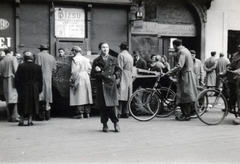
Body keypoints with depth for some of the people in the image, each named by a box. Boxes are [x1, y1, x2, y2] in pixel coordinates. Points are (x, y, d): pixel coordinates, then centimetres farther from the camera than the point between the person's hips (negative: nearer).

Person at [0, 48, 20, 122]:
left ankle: (10, 117, 11)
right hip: (12, 79, -6)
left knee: (8, 99, 9)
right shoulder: (13, 58, -3)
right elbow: (16, 70, -12)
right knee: (15, 97, -9)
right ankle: (15, 116, -18)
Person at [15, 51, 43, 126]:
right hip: (34, 89, 1)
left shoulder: (21, 66, -7)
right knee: (32, 104, 9)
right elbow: (40, 80, 1)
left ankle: (21, 121, 12)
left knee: (22, 104, 10)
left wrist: (18, 88, 4)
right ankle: (30, 120, 7)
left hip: (23, 89, -1)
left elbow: (17, 79, -6)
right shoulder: (37, 67, -2)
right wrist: (39, 90, 8)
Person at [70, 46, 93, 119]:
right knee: (86, 95, 10)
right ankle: (87, 113, 12)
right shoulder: (86, 59, 11)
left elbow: (74, 71, -15)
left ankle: (80, 113, -5)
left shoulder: (75, 59, -10)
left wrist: (72, 80, -9)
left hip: (78, 79, -7)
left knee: (79, 96, -4)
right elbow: (89, 69, 10)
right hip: (86, 79, 7)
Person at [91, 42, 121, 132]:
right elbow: (93, 74, 5)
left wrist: (114, 76, -3)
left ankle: (116, 123, 12)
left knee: (112, 105, -5)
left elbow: (119, 71, 14)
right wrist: (100, 74, -10)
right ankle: (105, 125, 12)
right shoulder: (96, 61, 8)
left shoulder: (114, 60, 10)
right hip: (101, 85, 0)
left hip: (111, 85, 0)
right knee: (102, 106, 1)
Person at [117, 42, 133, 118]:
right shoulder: (130, 56, 17)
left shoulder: (121, 55, -6)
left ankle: (119, 112, -12)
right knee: (127, 96, 9)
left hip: (123, 77, -7)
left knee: (120, 95, -9)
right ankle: (126, 112, 10)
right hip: (129, 77, 7)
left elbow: (120, 68, -13)